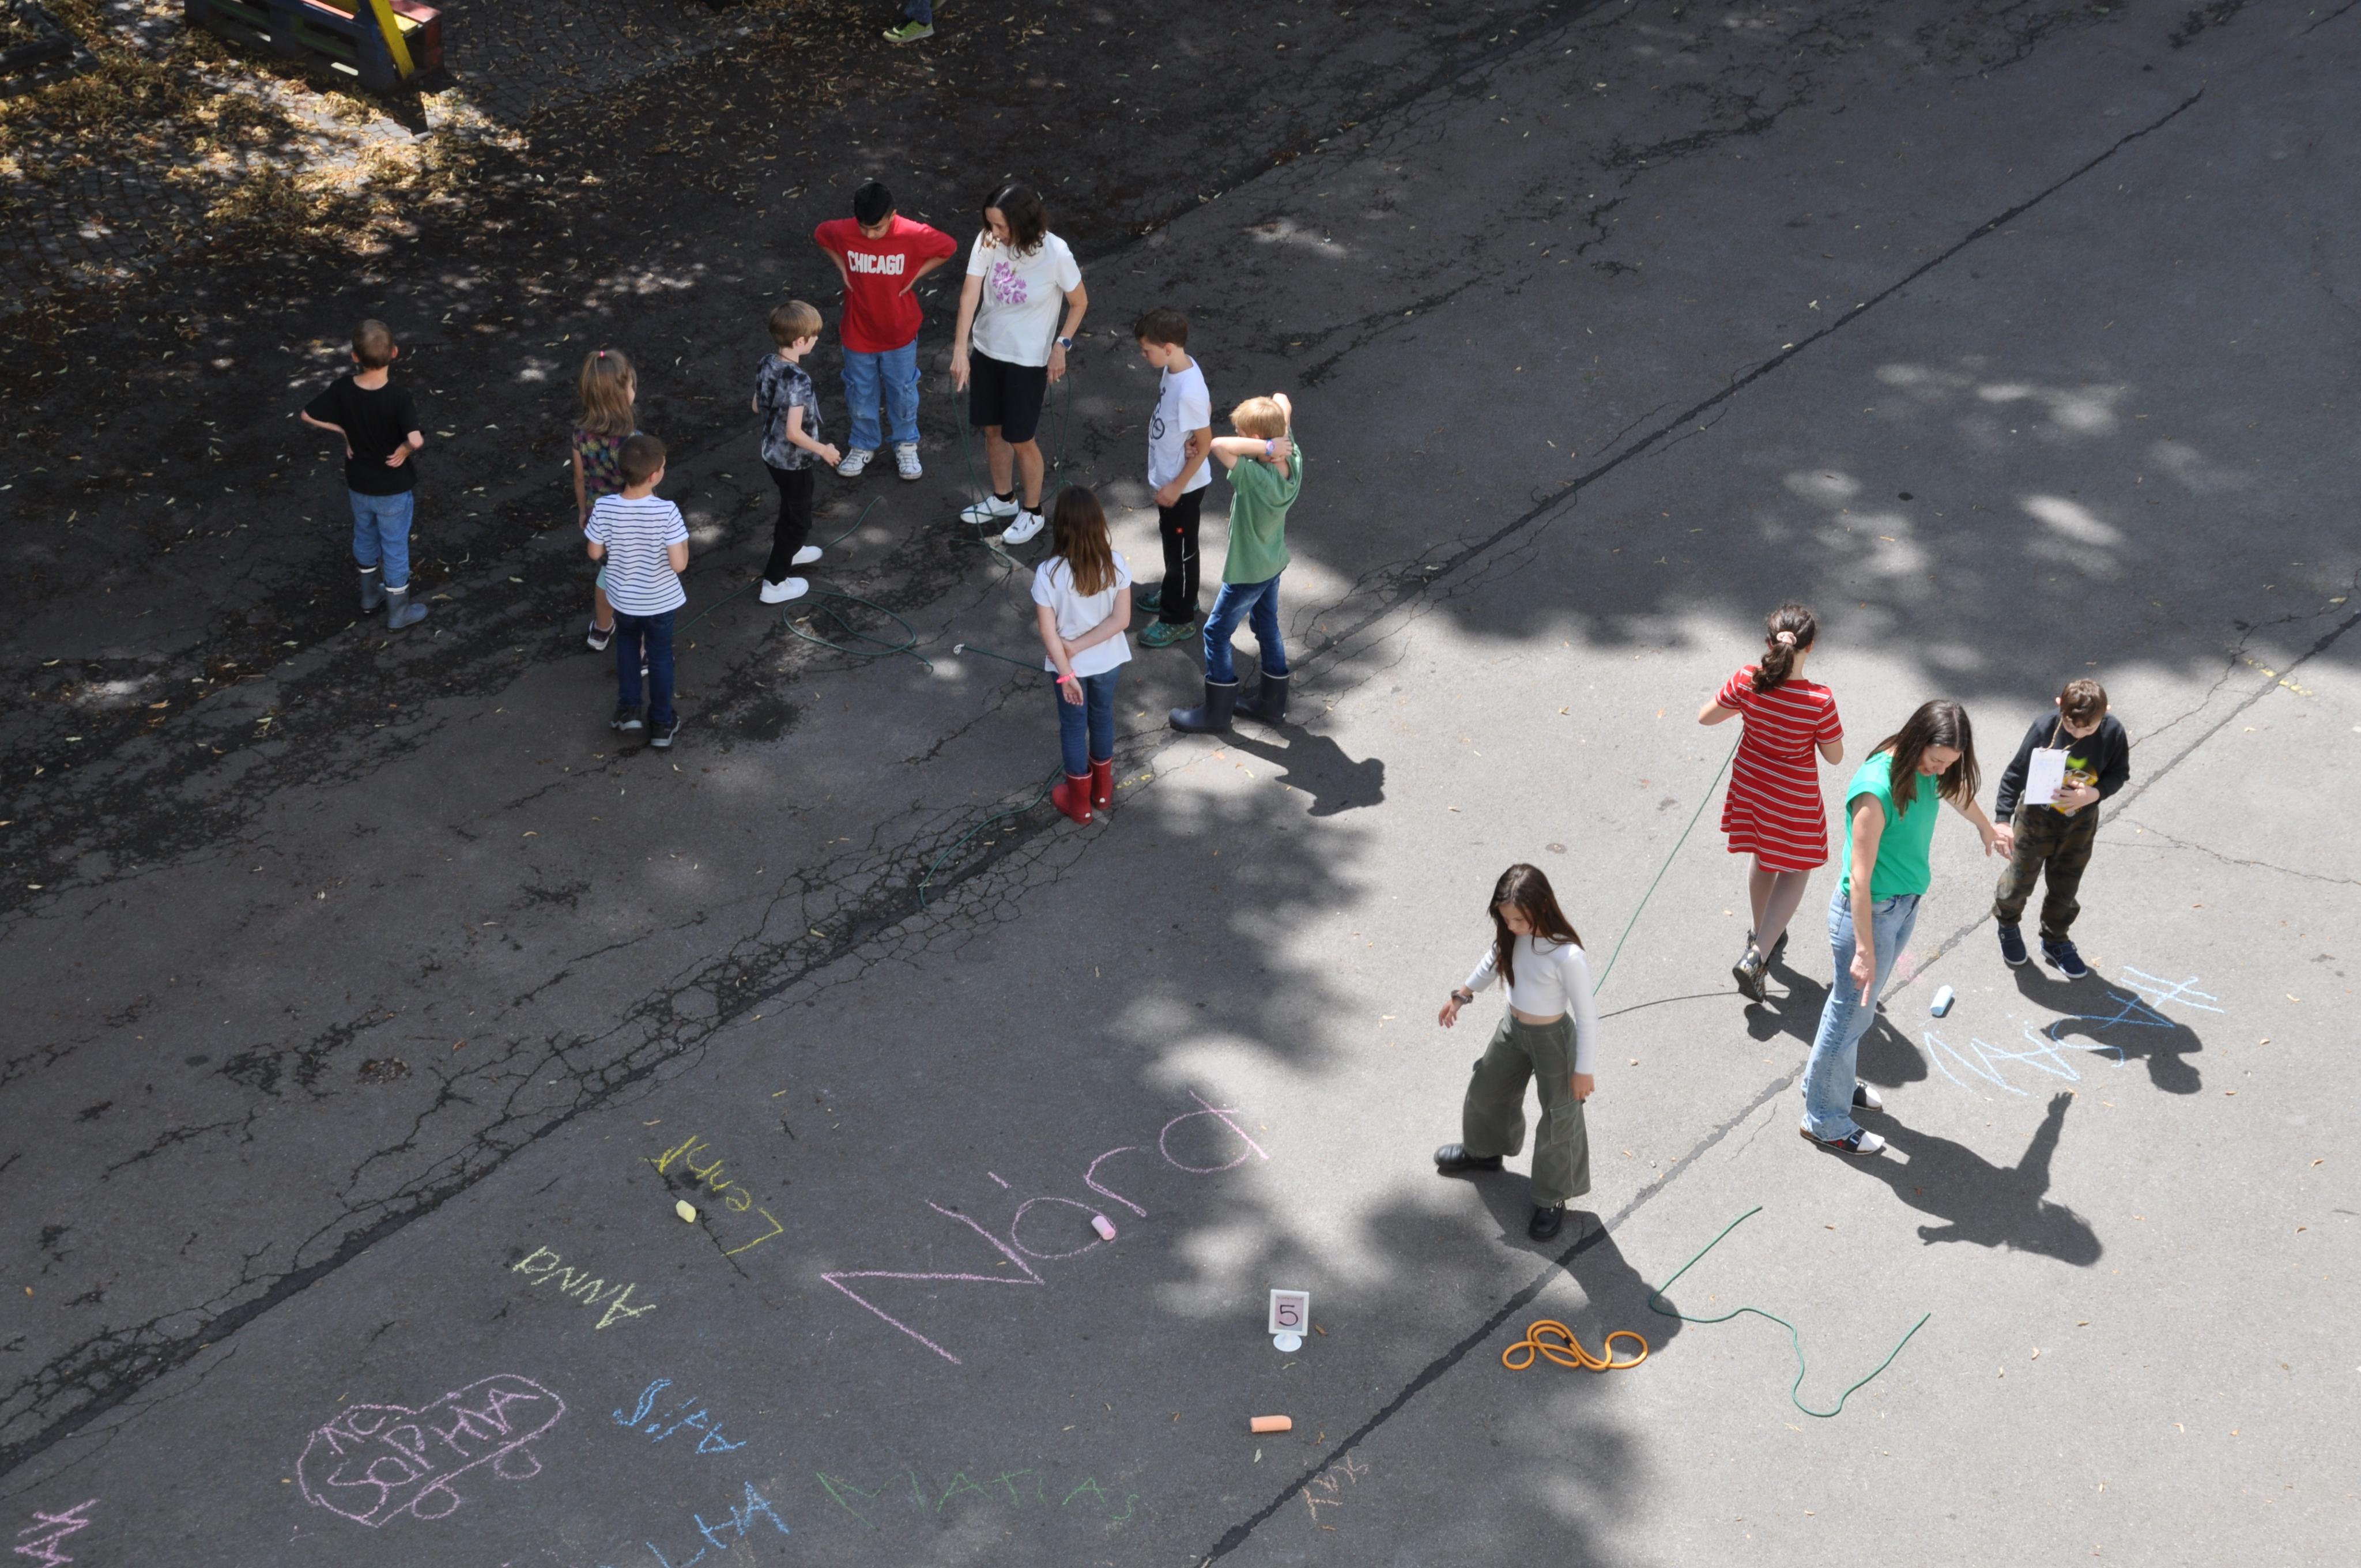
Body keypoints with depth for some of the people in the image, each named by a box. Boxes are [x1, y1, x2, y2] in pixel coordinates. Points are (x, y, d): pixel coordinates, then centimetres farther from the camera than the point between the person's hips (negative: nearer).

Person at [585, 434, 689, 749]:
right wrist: (684, 538, -10)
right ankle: (662, 724, 35)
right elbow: (679, 564, -28)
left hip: (623, 598, 2)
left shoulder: (604, 508, -22)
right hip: (660, 600, -2)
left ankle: (628, 710, 38)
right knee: (660, 657, 21)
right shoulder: (666, 512, -31)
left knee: (627, 646, 32)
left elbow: (595, 553, -8)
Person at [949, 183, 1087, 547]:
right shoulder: (987, 241, -16)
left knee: (1021, 439, 7)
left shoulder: (1056, 254, -25)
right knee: (992, 430, 20)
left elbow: (1079, 303, -9)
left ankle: (1032, 512, 29)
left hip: (1028, 359, -4)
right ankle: (1003, 498, 43)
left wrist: (1061, 346, -12)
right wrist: (960, 350, -24)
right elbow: (969, 294, -18)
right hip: (987, 349, 4)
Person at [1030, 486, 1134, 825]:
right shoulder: (1115, 563, -20)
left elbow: (1048, 632, -22)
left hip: (1071, 666, -2)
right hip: (1108, 661, 3)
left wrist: (1067, 673, -13)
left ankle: (1079, 800, 35)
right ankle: (1102, 788, 46)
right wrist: (1080, 645, -15)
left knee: (1074, 727, 19)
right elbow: (1122, 619, -16)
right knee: (1102, 718, 26)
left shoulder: (1048, 574, -27)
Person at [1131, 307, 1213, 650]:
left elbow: (1205, 445, -26)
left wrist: (1177, 487, -18)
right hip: (1167, 476, 9)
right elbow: (1207, 407, 9)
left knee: (1181, 549, 10)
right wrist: (1187, 437, -8)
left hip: (1183, 485, -9)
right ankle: (1178, 593, 49)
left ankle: (1178, 618, 27)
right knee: (1172, 540, 28)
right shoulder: (1178, 366, -7)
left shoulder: (1188, 392, -35)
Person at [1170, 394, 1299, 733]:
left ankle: (1217, 711, 25)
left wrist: (1266, 448, -42)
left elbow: (1218, 445, -48)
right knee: (1267, 628, 24)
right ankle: (1272, 703, 41)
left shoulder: (1255, 478, -38)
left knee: (1217, 633, 11)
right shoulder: (1293, 460, -16)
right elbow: (1283, 403, -2)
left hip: (1247, 574, -8)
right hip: (1274, 564, 8)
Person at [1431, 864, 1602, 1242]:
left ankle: (1553, 1198, 34)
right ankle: (1484, 1150, 58)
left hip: (1552, 1040, -7)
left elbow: (1586, 1015, -24)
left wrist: (1584, 1070, -16)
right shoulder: (1513, 934, -17)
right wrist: (1463, 994, 16)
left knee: (1559, 1117, 12)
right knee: (1487, 1088, 27)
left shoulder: (1567, 957, -36)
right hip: (1512, 1028, 7)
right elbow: (1494, 959, 8)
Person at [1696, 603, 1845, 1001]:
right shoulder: (1820, 701, -29)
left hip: (1749, 785, 4)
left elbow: (1706, 717, -6)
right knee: (1796, 872, 18)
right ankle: (1757, 957, 8)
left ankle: (1761, 936, 50)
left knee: (1763, 862, 28)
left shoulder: (1747, 681, -21)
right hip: (1795, 799, -4)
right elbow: (1835, 756, -15)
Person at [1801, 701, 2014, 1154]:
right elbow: (1860, 878, -29)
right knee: (1851, 1014, 7)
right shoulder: (1877, 789, -31)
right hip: (1870, 911, -8)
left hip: (1906, 905, 8)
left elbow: (1956, 791, 21)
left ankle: (1832, 1083, 44)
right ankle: (1825, 1121, 24)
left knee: (1857, 1006, 24)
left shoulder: (1926, 768, -6)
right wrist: (1864, 949, -27)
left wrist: (1988, 829, 41)